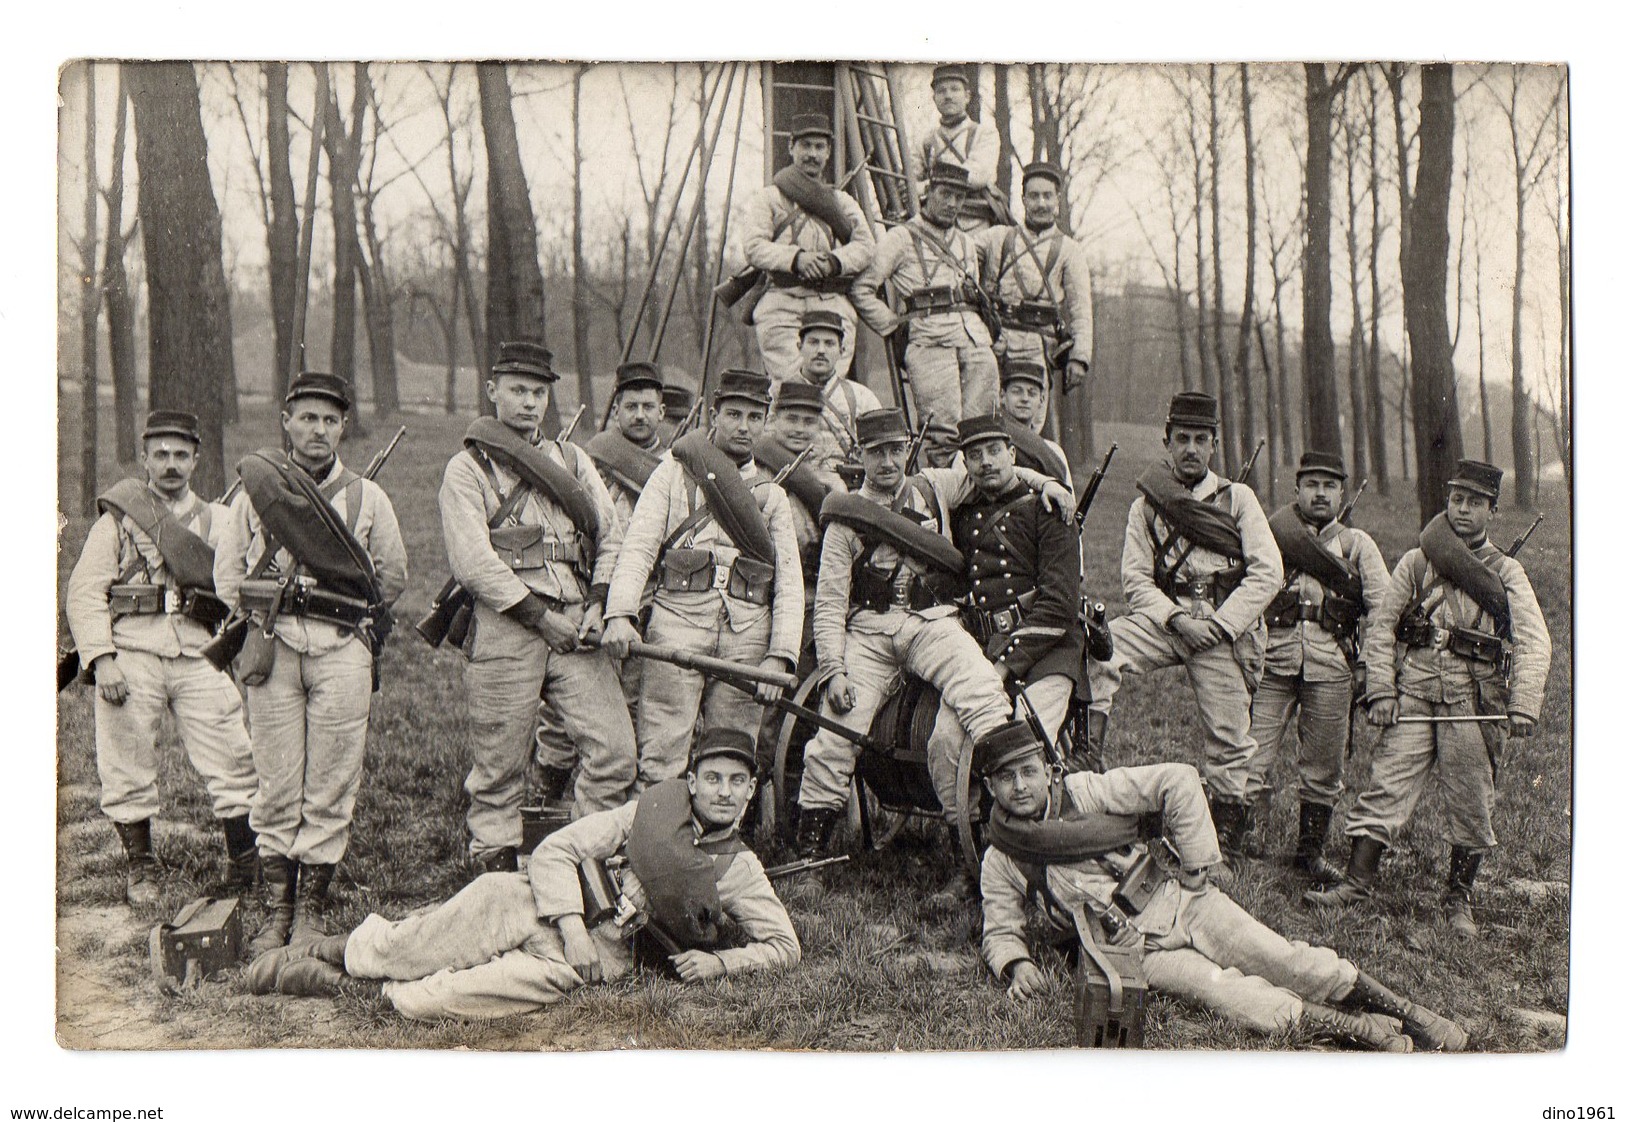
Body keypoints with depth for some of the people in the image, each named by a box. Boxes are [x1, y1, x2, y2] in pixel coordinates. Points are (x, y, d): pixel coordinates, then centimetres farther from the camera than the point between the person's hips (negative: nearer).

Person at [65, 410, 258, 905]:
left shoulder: (218, 521, 15)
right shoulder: (117, 519, 8)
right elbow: (84, 592, 2)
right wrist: (101, 659, -9)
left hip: (199, 657, 1)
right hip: (131, 656, -1)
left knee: (232, 762, -3)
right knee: (128, 768, 4)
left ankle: (246, 866, 8)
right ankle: (140, 867, 20)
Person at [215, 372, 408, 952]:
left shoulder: (367, 497, 9)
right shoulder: (255, 491, 10)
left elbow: (392, 578, 19)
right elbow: (227, 574, 16)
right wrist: (251, 629, 11)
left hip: (341, 650, 0)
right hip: (272, 647, 0)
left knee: (330, 791, 0)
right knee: (276, 790, 2)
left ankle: (312, 910, 9)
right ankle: (277, 911, 11)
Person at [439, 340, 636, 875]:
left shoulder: (572, 459, 21)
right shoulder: (466, 469, 6)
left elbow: (612, 536, 15)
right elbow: (473, 562, -7)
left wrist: (597, 606, -2)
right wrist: (542, 617, -11)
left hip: (577, 626, 4)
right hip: (506, 627, -4)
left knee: (617, 750, -7)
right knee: (499, 767, 1)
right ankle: (496, 872, 15)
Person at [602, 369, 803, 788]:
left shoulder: (771, 496, 20)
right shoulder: (674, 471, 14)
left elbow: (789, 582, 10)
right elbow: (638, 545, 2)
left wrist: (779, 656, -4)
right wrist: (621, 613, -15)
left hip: (747, 632, 2)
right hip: (678, 617, -2)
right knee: (661, 762, -9)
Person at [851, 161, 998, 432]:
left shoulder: (967, 243, 28)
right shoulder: (901, 238, 8)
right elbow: (861, 289, 2)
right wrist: (893, 325, 0)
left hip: (976, 338, 6)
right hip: (929, 341, -6)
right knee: (944, 430, -18)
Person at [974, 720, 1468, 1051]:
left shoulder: (1086, 792, -5)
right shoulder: (1000, 863, 1)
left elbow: (1178, 781, -7)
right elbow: (1001, 931, 8)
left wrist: (1197, 863, -6)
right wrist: (1016, 964, -15)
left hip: (1178, 898, 0)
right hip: (1142, 950, 0)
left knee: (1291, 963, -14)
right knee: (1240, 998, -24)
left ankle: (1407, 1013, -3)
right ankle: (1360, 1030, -19)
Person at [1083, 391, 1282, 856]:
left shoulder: (1238, 497, 8)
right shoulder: (1147, 504, 10)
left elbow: (1268, 573, 0)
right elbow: (1136, 579, 5)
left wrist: (1220, 624, -10)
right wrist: (1178, 619, -12)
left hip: (1224, 630, -1)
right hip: (1164, 620, 1)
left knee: (1226, 738, -2)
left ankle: (1227, 832, 15)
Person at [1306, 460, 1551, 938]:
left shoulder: (1507, 574, 9)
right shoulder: (1415, 563, 11)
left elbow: (1534, 643, -1)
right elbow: (1381, 626, 9)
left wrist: (1523, 705, -16)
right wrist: (1380, 691, -3)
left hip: (1473, 701, 0)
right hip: (1413, 694, 0)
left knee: (1470, 804, 4)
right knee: (1385, 787, -7)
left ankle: (1458, 899, 19)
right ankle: (1358, 882, -5)